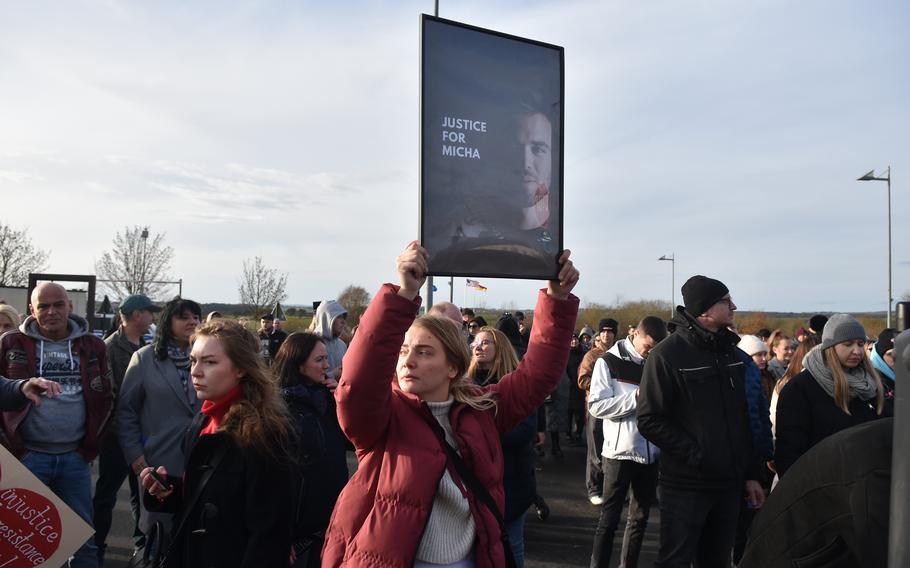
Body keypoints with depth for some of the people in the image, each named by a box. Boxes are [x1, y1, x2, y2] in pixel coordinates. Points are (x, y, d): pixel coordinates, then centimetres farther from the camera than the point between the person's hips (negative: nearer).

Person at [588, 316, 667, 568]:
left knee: (640, 517, 15)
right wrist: (636, 397, -20)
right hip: (620, 451, -5)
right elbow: (597, 406, -14)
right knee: (609, 519, 2)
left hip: (650, 452, 5)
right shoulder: (609, 362, -7)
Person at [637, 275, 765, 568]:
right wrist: (696, 455, -19)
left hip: (729, 483, 6)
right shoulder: (668, 353, -11)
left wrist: (751, 473, 11)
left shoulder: (732, 352, 9)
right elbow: (650, 421, -15)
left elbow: (744, 419, 13)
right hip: (686, 485, -6)